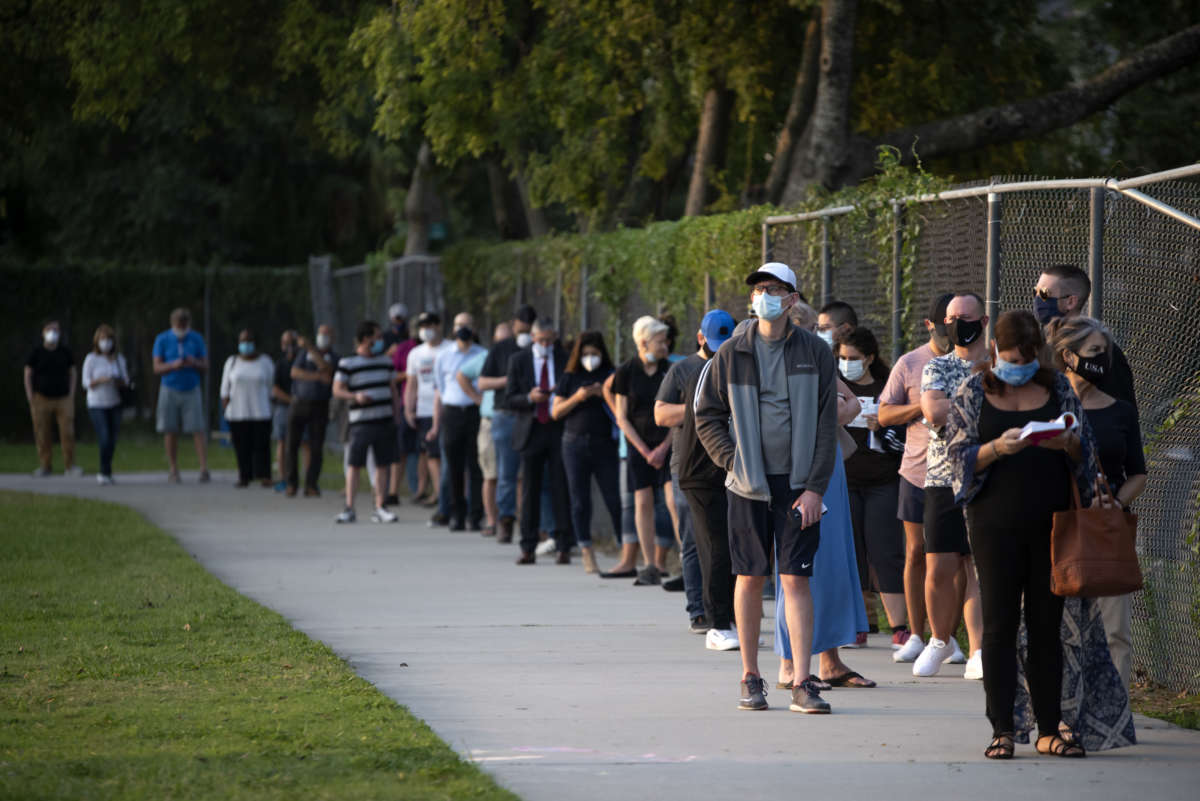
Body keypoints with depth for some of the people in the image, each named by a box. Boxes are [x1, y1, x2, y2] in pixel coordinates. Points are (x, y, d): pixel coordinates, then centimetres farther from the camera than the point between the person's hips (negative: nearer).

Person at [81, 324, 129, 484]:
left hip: (114, 404, 4)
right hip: (96, 405, -4)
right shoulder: (91, 359, -4)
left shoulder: (119, 359, 6)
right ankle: (105, 472, -2)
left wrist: (119, 381, -14)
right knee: (105, 439, -14)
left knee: (112, 441, 3)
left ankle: (104, 473, 17)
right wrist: (101, 380, -21)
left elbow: (125, 381, 9)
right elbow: (86, 383, -4)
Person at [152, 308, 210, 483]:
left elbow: (205, 366, 6)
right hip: (170, 389, 0)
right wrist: (173, 365, -22)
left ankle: (204, 469, -15)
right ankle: (173, 470, 8)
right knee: (170, 432, 1)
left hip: (192, 390, 0)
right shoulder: (162, 340, 1)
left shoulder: (196, 339, 5)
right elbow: (157, 368, -3)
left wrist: (194, 363, -17)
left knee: (198, 430, -10)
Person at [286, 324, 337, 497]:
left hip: (319, 406, -1)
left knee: (316, 448, -6)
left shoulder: (333, 358, 4)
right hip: (299, 403, 1)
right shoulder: (305, 353, 8)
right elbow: (294, 372, -7)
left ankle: (311, 486, -3)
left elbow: (325, 368, -19)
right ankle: (292, 484, 6)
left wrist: (310, 347, -26)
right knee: (292, 445, -3)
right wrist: (318, 377, -18)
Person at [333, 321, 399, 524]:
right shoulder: (347, 363, -2)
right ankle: (349, 509, -3)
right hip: (361, 421, -5)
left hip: (385, 421, 5)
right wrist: (355, 396, -22)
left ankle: (380, 507, 11)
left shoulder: (385, 360, 14)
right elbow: (337, 389, -5)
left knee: (383, 465, 5)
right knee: (354, 464, -6)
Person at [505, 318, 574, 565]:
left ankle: (564, 547, -2)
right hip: (531, 431, 1)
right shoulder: (519, 360, 5)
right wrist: (530, 398, -15)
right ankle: (528, 548, 7)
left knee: (562, 489, -4)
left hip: (560, 430, -1)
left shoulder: (566, 359, 4)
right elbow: (509, 399, 3)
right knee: (530, 491, 3)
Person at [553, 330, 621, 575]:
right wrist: (577, 398, -9)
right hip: (575, 443, 2)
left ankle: (628, 553, -3)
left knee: (615, 499, -7)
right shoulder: (570, 378, 9)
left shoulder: (611, 376, 6)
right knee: (580, 502, 1)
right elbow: (555, 412, 6)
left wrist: (606, 396, -12)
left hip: (605, 444, -2)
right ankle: (587, 556, 5)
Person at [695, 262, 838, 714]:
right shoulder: (732, 354, 3)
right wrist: (732, 461, -3)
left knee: (796, 579, -5)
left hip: (798, 484, -1)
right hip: (749, 485, 1)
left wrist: (815, 487, -6)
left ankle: (802, 684, -6)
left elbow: (826, 425, 1)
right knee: (750, 577, 5)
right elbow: (707, 417, 10)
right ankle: (751, 678, 14)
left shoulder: (814, 353, 2)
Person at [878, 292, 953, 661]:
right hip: (917, 472, 0)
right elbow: (884, 415, 4)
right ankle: (915, 635, 11)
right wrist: (922, 407, -11)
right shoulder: (910, 364, 4)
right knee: (917, 552, 3)